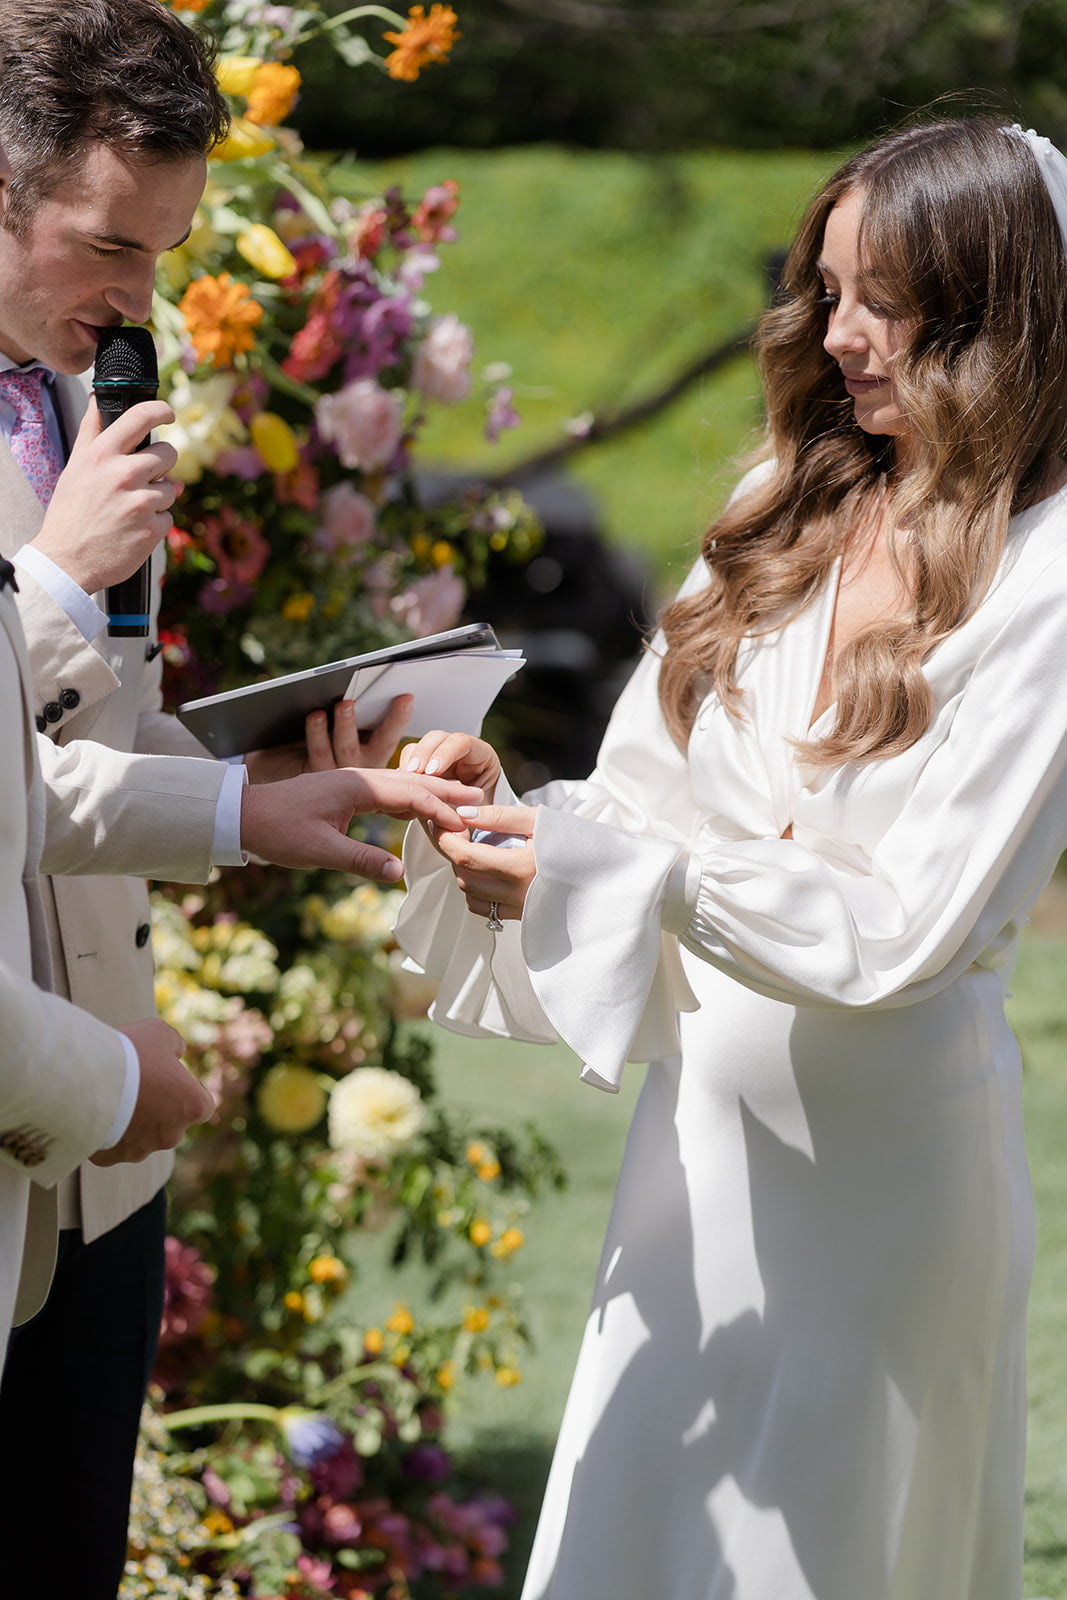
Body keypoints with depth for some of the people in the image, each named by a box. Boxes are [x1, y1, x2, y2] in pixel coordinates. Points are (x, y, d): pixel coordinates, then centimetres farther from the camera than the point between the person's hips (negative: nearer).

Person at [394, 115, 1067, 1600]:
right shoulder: (792, 515, 7)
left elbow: (915, 928, -19)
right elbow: (650, 802, 8)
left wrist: (613, 872, -26)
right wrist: (507, 809, -12)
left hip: (883, 1133, -6)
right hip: (704, 1109, 6)